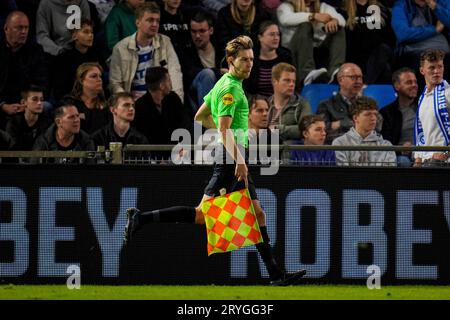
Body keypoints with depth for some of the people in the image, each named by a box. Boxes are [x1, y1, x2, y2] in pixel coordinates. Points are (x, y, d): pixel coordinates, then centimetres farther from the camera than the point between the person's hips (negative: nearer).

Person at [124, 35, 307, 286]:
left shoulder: (223, 84, 18)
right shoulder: (230, 88, -12)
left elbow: (200, 117, 28)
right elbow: (224, 129, -22)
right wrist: (239, 160, -27)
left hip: (234, 157, 10)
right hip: (231, 155, -10)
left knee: (257, 213, 6)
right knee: (204, 214, -12)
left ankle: (276, 274, 6)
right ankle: (141, 218, -8)